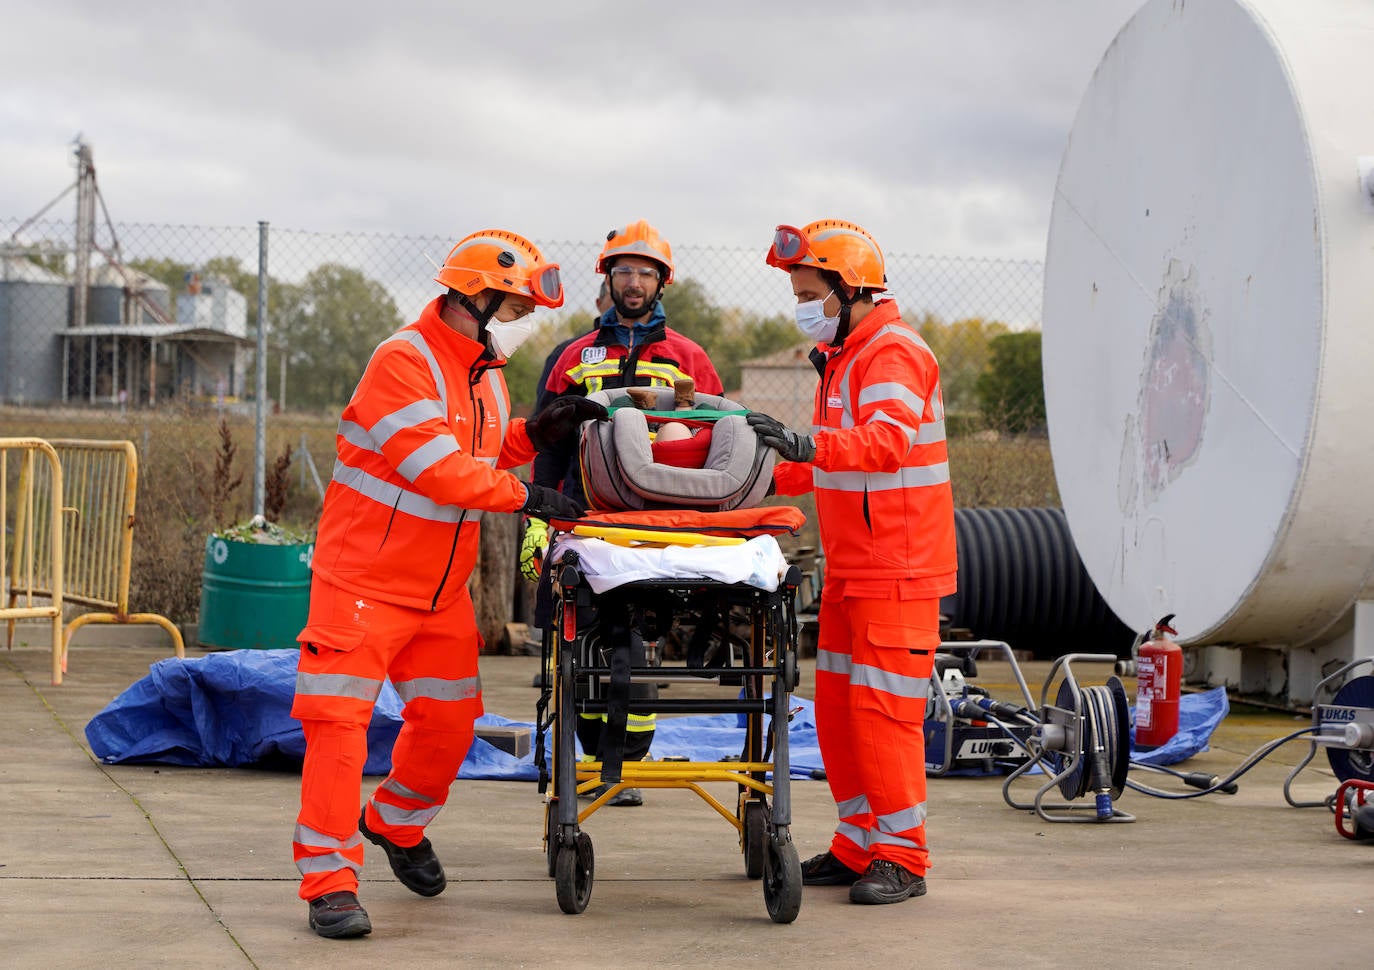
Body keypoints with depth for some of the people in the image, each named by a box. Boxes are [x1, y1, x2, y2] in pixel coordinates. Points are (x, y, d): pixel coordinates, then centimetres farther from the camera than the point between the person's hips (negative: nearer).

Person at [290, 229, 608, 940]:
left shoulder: (485, 373, 9)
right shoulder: (404, 362, -19)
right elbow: (433, 467, -25)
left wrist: (534, 435, 2)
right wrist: (523, 496, -22)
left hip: (441, 588, 8)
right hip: (364, 580, -8)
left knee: (449, 721, 12)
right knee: (339, 720, -9)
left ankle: (397, 824, 38)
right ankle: (328, 879, -6)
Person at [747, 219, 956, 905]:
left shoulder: (893, 353, -14)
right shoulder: (842, 356, 18)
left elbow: (887, 440, -32)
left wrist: (807, 444, -44)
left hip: (898, 570, -10)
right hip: (849, 567, 10)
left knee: (882, 709, -8)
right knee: (836, 708, 11)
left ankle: (901, 857, 0)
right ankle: (857, 847, 19)